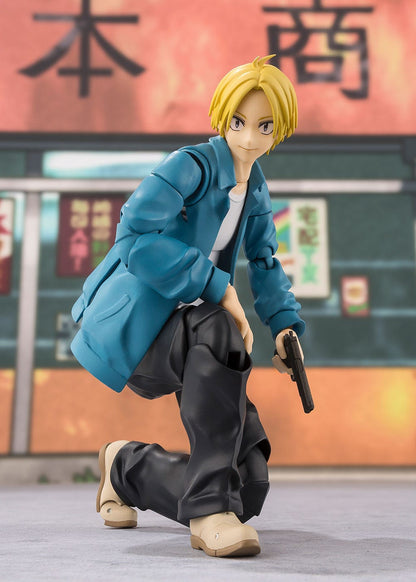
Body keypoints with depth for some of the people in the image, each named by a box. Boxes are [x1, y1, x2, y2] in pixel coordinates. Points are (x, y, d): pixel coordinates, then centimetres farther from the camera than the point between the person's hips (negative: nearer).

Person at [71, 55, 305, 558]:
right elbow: (135, 237, -24)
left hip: (182, 340, 7)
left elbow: (264, 264, 23)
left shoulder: (256, 193, 13)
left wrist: (285, 325, 6)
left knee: (250, 491, -6)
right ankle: (210, 508, -29)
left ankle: (127, 466, 19)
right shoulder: (190, 166, -11)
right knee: (219, 331, -43)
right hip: (130, 326, -6)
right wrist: (217, 286, -26)